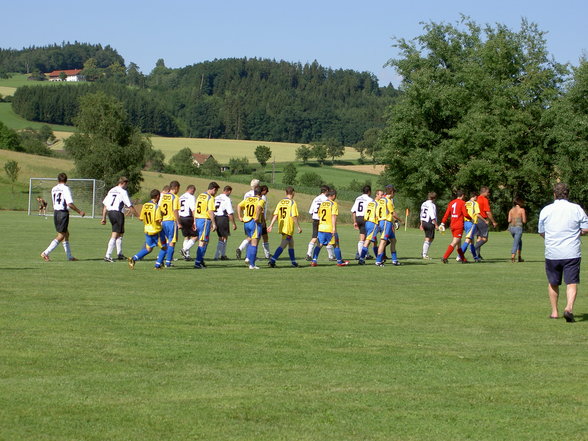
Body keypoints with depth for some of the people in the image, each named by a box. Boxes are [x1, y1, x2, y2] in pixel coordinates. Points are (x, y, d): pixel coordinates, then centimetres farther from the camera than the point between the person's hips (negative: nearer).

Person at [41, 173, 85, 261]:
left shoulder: (53, 189, 11)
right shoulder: (66, 189, -10)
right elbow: (70, 204, -17)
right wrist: (79, 211, -9)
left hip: (55, 212, 8)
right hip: (63, 213, -8)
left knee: (66, 234, 16)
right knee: (61, 236, -3)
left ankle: (69, 256, 17)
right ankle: (46, 253, -10)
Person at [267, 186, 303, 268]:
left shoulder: (280, 202, 8)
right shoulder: (292, 202, -10)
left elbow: (275, 215, 3)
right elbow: (294, 217, -14)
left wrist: (271, 226, 3)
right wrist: (299, 227, -6)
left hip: (281, 227, 7)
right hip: (289, 227, -7)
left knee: (291, 243, 20)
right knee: (283, 245, -7)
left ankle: (293, 262, 26)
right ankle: (272, 260, -16)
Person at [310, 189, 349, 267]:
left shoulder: (322, 204, 13)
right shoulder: (333, 204, -6)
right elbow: (334, 216, -15)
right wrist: (334, 228, -18)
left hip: (321, 228, 5)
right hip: (330, 228, -5)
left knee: (319, 245, 7)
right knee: (336, 245, 7)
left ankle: (314, 261, -1)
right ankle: (339, 261, 15)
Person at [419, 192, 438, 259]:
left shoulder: (423, 204, 12)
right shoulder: (432, 205, -14)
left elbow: (421, 214, 18)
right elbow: (432, 216, -19)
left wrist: (421, 224, 23)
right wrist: (436, 225, -14)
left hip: (424, 223, 9)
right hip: (430, 223, -9)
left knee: (432, 238, 16)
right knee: (428, 239, -3)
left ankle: (424, 253, 12)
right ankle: (424, 255, -2)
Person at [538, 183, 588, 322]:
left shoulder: (545, 210, 2)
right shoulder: (576, 209, -2)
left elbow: (541, 232, 10)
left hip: (552, 253, 2)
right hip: (572, 253, -1)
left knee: (553, 283, 17)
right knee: (572, 283, -2)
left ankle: (554, 312, 23)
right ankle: (569, 307, -25)